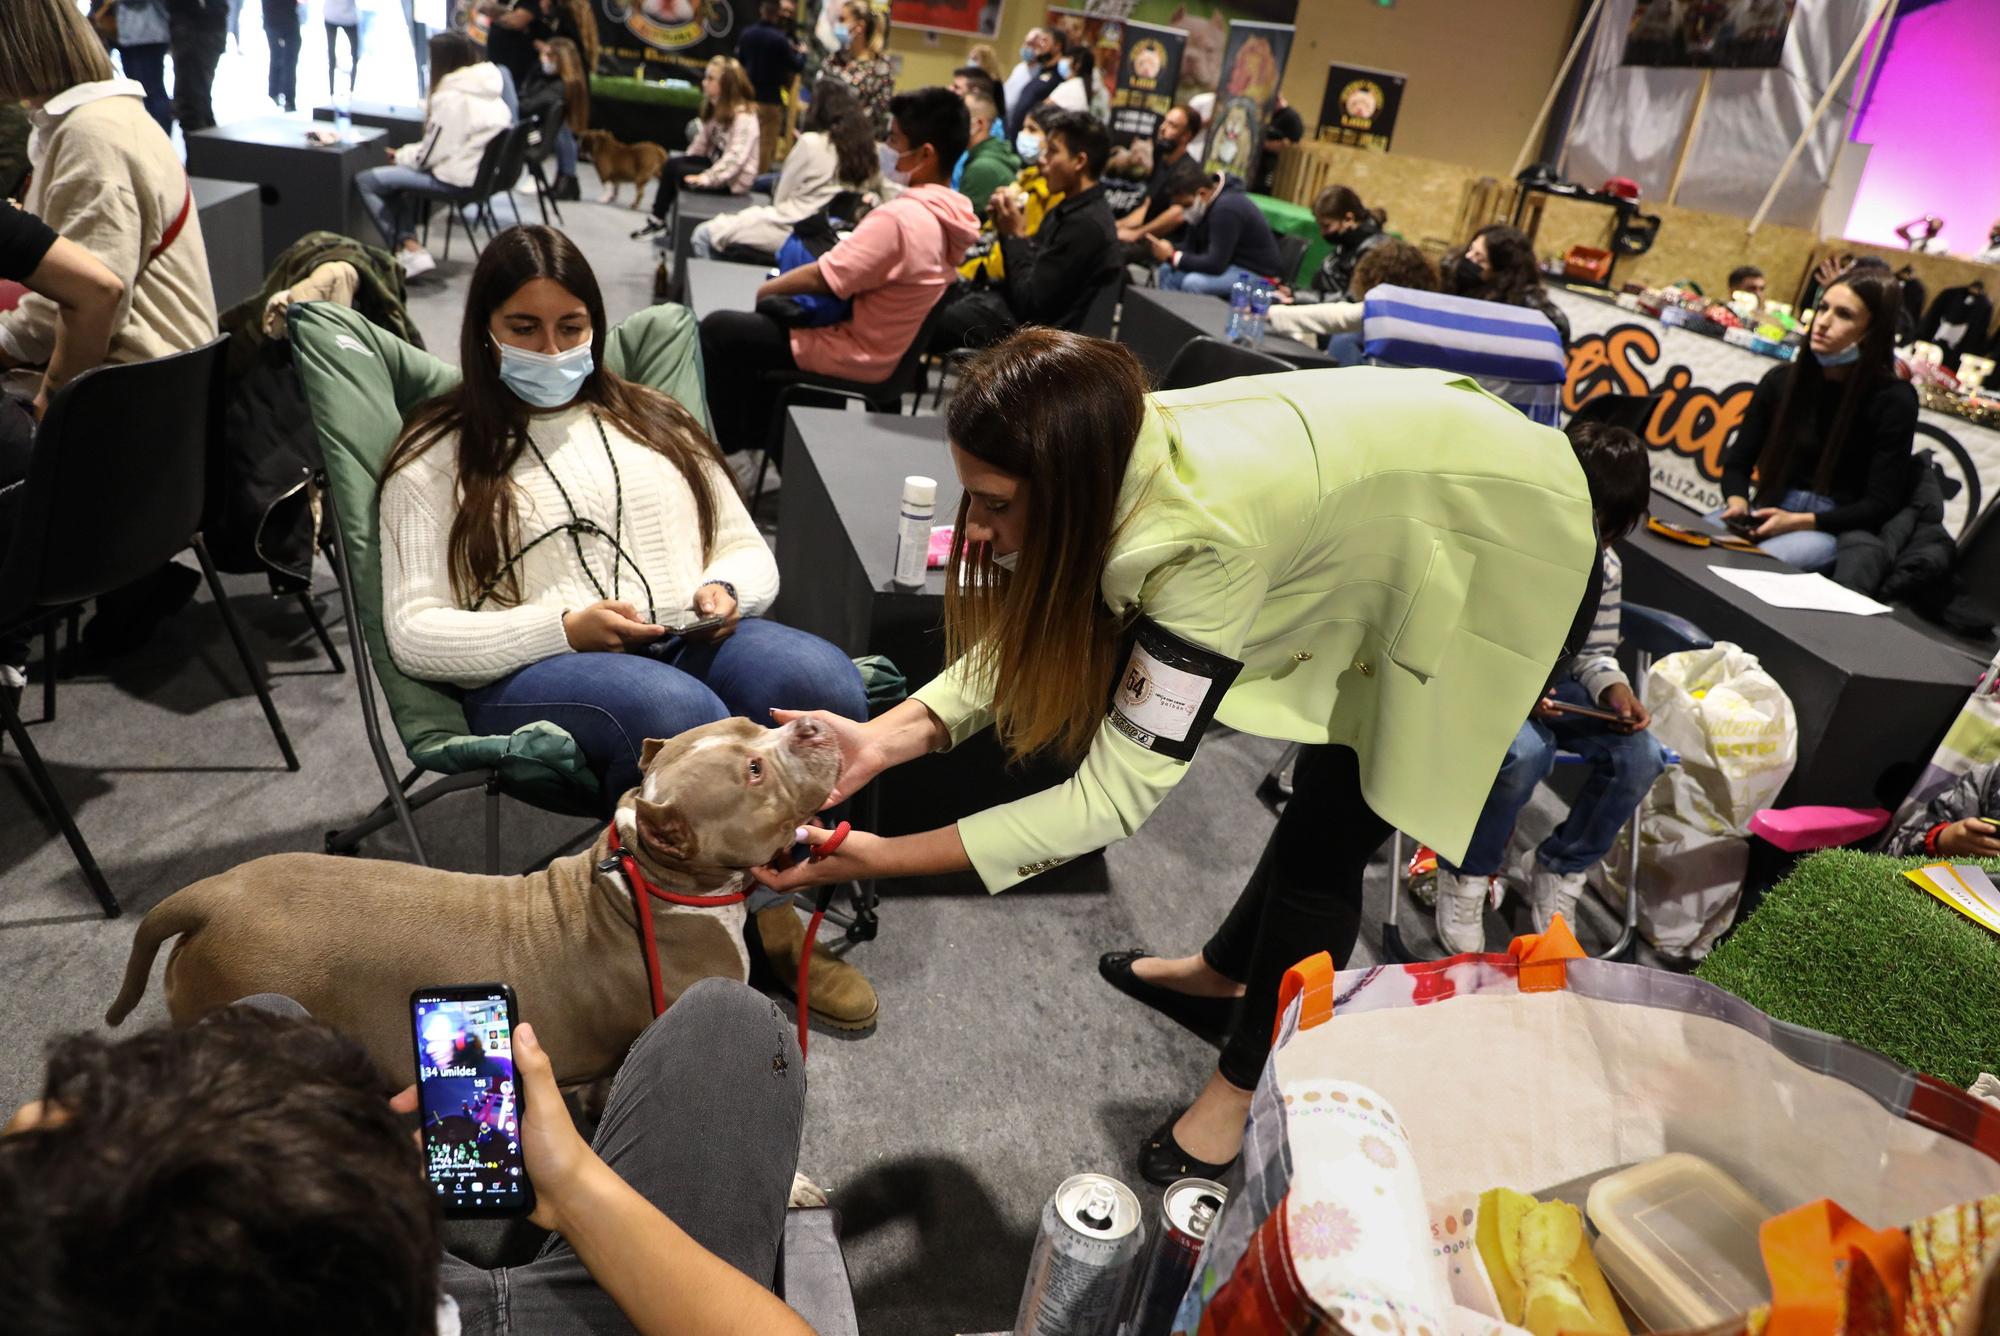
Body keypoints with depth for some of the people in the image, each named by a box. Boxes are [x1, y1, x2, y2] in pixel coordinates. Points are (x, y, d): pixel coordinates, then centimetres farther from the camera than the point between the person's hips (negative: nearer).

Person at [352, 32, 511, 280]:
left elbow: (432, 153, -18)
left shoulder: (451, 97, -18)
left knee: (364, 181, -2)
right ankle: (410, 245, 12)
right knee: (390, 177, 25)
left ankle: (407, 251, 3)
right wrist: (408, 153, 15)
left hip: (456, 178, -9)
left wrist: (402, 155, 2)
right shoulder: (487, 90, 8)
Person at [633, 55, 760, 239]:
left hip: (734, 180, -9)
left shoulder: (743, 115, -21)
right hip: (715, 163, 9)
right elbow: (702, 140, 11)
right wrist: (686, 161, -1)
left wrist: (707, 178, -30)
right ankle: (659, 219, -2)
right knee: (672, 163, -5)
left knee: (676, 171, -14)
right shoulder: (717, 107, 9)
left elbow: (736, 156, -28)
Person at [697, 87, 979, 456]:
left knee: (717, 329, 3)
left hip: (855, 354, -9)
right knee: (769, 316, 28)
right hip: (892, 348, 9)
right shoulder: (953, 214, -1)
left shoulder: (901, 217, -29)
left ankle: (720, 444, 19)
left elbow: (823, 277, -23)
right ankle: (755, 433, 32)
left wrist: (769, 288, -6)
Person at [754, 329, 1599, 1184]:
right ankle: (1228, 970, 40)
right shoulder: (1113, 451, -20)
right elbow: (1023, 632, -11)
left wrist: (884, 859, -35)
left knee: (1329, 832, -4)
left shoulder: (1206, 537, -41)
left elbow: (1116, 793, -36)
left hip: (1499, 532, -6)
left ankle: (1247, 1087, 16)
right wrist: (891, 735, -26)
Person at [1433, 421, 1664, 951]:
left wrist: (1612, 688, -15)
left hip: (1551, 685, 6)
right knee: (1527, 750, -38)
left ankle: (1558, 868, 6)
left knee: (1641, 756, -18)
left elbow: (1595, 651, 9)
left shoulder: (1605, 568, 2)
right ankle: (1466, 874, -11)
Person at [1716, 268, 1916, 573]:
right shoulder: (1782, 380, 6)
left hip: (1833, 527, -4)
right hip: (1767, 512, 4)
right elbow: (1738, 461, 10)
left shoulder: (1892, 399, -5)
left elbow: (1881, 504, -6)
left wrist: (1800, 522, -19)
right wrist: (1737, 502, -12)